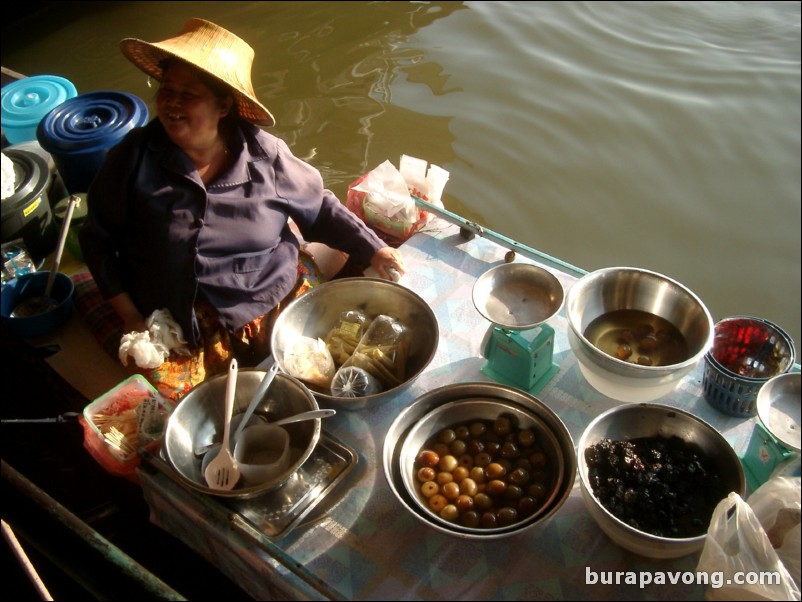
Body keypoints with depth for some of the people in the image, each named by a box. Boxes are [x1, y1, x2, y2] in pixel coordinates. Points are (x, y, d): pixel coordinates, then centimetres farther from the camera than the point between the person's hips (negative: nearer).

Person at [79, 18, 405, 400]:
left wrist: (372, 250, -1)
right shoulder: (134, 158, -7)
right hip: (178, 324, 0)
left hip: (278, 301, 0)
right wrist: (130, 315, -3)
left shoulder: (264, 155, -5)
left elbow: (319, 206, 10)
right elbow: (98, 239, 4)